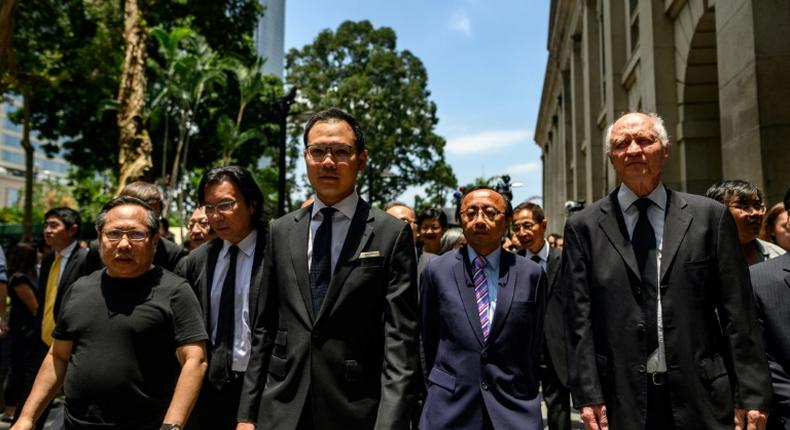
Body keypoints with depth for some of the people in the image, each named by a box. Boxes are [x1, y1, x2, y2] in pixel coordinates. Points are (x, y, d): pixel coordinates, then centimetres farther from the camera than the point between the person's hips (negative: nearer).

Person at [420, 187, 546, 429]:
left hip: (515, 409, 0)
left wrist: (524, 395, 11)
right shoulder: (437, 271, -1)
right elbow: (429, 339, 8)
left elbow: (534, 343, 6)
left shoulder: (531, 274, -1)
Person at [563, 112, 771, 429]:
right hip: (621, 401, 0)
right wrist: (589, 397, -6)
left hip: (702, 397, 1)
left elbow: (737, 315, 1)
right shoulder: (583, 227, 0)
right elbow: (580, 320, -2)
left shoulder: (711, 217, 2)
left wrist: (752, 395, -3)